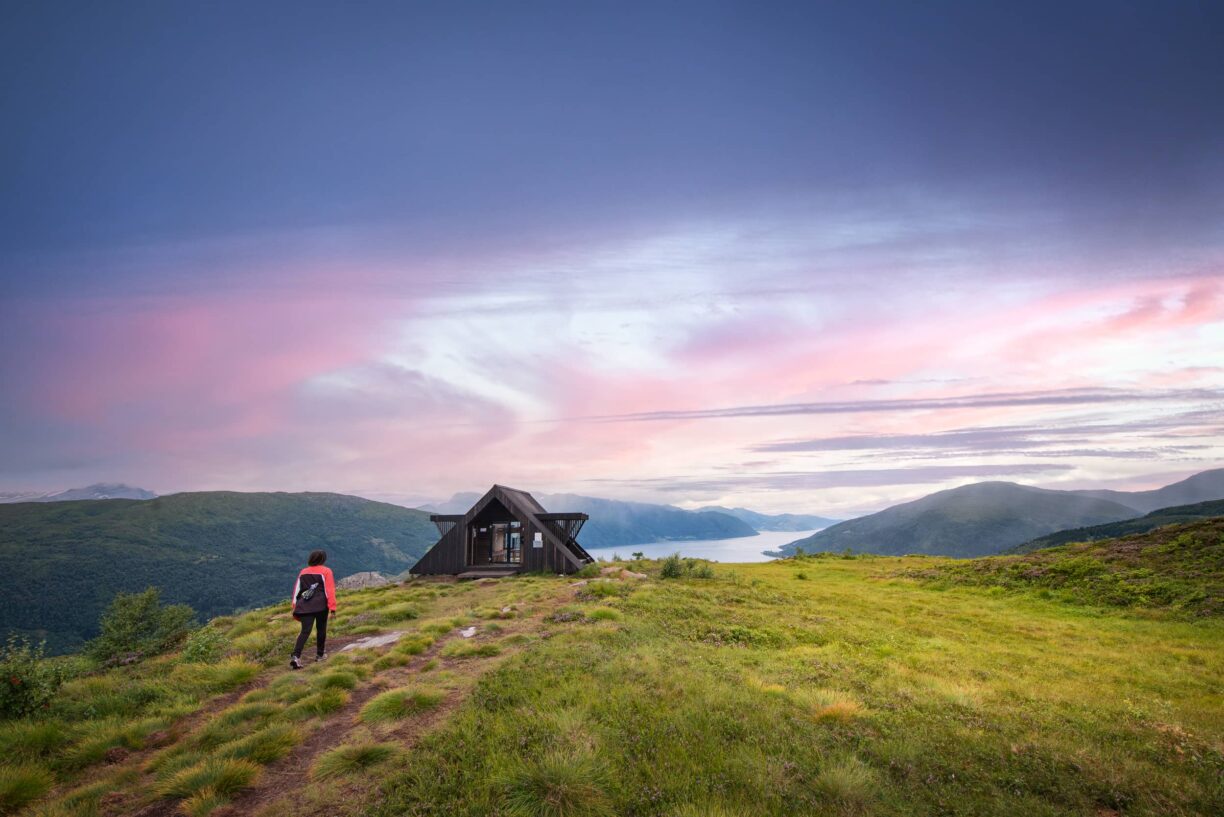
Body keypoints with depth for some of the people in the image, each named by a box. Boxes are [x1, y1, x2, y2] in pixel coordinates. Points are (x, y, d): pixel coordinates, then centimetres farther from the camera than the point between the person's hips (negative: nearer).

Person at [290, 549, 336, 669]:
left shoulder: (303, 572, 14)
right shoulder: (326, 571, 1)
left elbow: (296, 590, 12)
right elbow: (330, 590, -6)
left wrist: (295, 608, 17)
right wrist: (332, 607, -7)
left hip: (304, 606, 3)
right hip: (321, 606, -3)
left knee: (305, 631, -3)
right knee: (321, 629, 15)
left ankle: (296, 656, -21)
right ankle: (320, 654, 25)